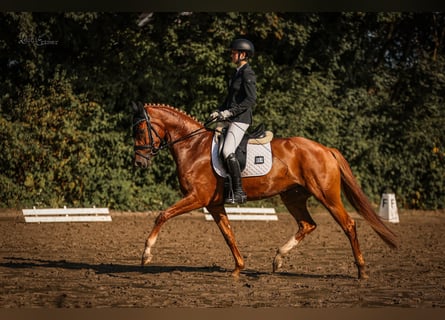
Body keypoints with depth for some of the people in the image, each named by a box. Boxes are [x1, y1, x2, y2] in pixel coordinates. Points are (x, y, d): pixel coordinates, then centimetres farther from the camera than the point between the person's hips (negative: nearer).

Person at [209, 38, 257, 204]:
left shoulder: (247, 73, -11)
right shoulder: (237, 72, 18)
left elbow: (251, 100, -18)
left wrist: (230, 111, -21)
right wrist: (219, 111, 11)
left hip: (241, 119, -10)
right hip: (232, 120, 10)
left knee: (228, 151, -23)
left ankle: (239, 192, -23)